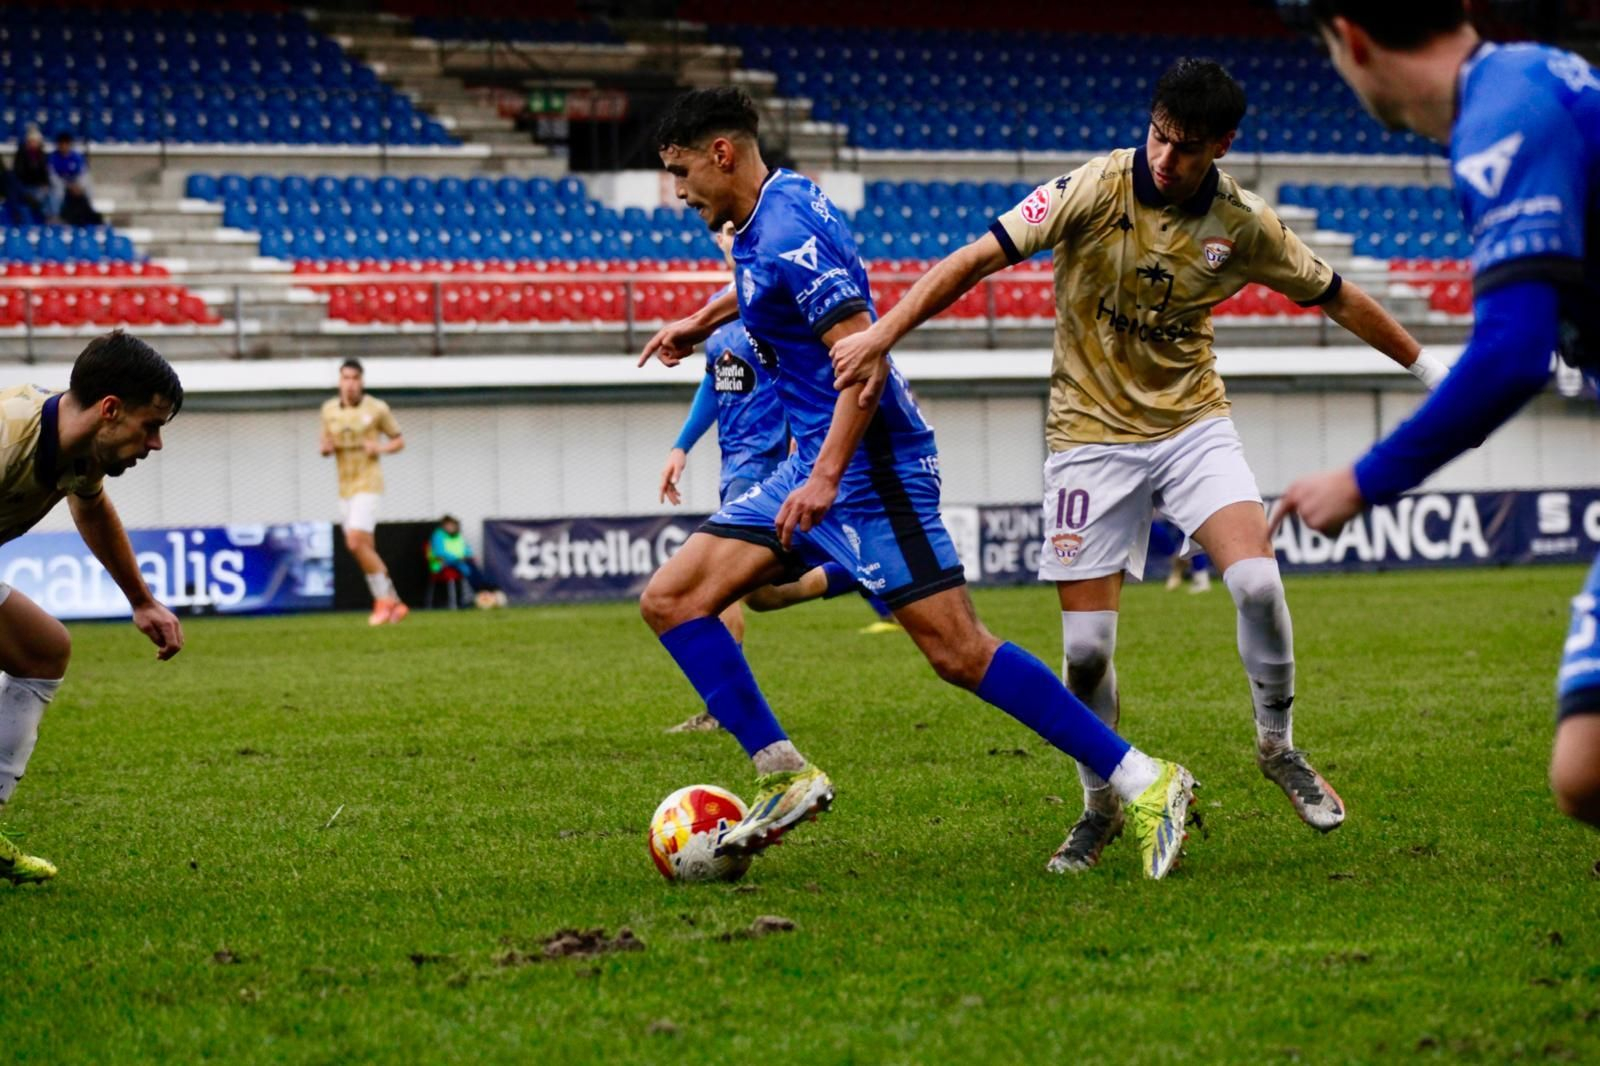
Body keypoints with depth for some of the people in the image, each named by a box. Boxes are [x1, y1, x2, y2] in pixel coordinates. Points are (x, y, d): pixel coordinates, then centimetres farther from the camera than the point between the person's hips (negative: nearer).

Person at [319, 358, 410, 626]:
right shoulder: (329, 410, 7)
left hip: (368, 483, -6)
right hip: (345, 486, 6)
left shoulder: (377, 409, -7)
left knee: (356, 543, -19)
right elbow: (326, 445, 17)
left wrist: (380, 448, -17)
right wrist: (326, 447, -6)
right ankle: (394, 604, 20)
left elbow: (399, 440, 3)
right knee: (366, 550, 7)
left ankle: (383, 598, -5)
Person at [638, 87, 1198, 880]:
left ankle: (1143, 783, -10)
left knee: (958, 651, -14)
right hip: (814, 462, 10)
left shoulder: (787, 233, -17)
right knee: (671, 600, 3)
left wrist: (827, 476, -30)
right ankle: (785, 776, 3)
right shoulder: (773, 212, 12)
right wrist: (700, 321, 46)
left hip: (868, 467, -10)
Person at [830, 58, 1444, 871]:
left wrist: (1426, 366, 17)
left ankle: (1278, 746, 5)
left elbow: (1337, 298, 9)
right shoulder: (1095, 190, -15)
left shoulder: (1242, 224, -6)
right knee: (1086, 647, -6)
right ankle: (1102, 805, 19)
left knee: (1256, 582, -21)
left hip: (1193, 423, 2)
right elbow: (976, 259, -17)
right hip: (1092, 432, -2)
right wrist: (881, 336, -26)